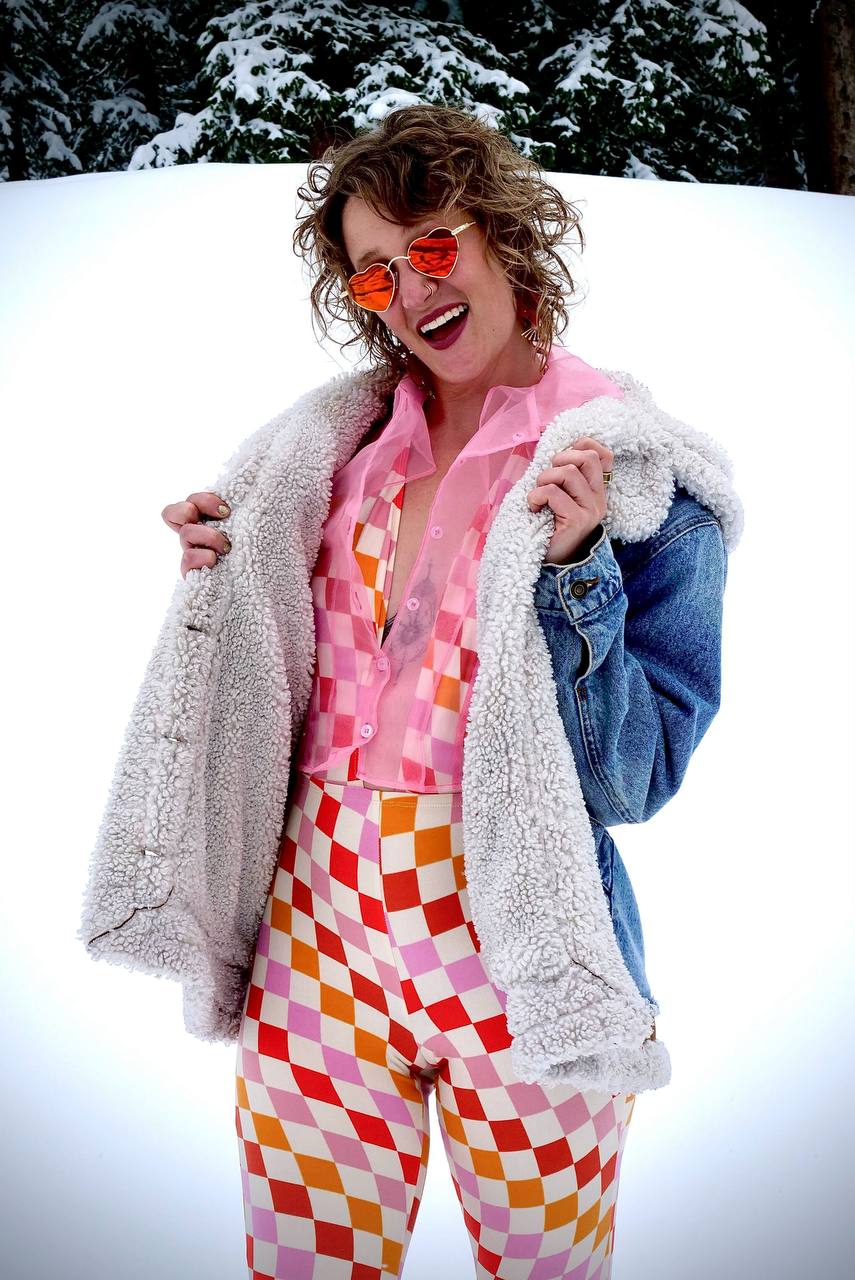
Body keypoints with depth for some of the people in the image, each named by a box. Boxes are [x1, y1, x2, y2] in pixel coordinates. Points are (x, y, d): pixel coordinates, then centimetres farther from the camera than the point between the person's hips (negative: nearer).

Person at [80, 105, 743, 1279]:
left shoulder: (642, 473, -6)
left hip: (521, 960, -3)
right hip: (322, 930, 4)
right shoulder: (341, 444, 7)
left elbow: (634, 782, -10)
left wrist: (574, 568, -21)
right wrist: (226, 578, -1)